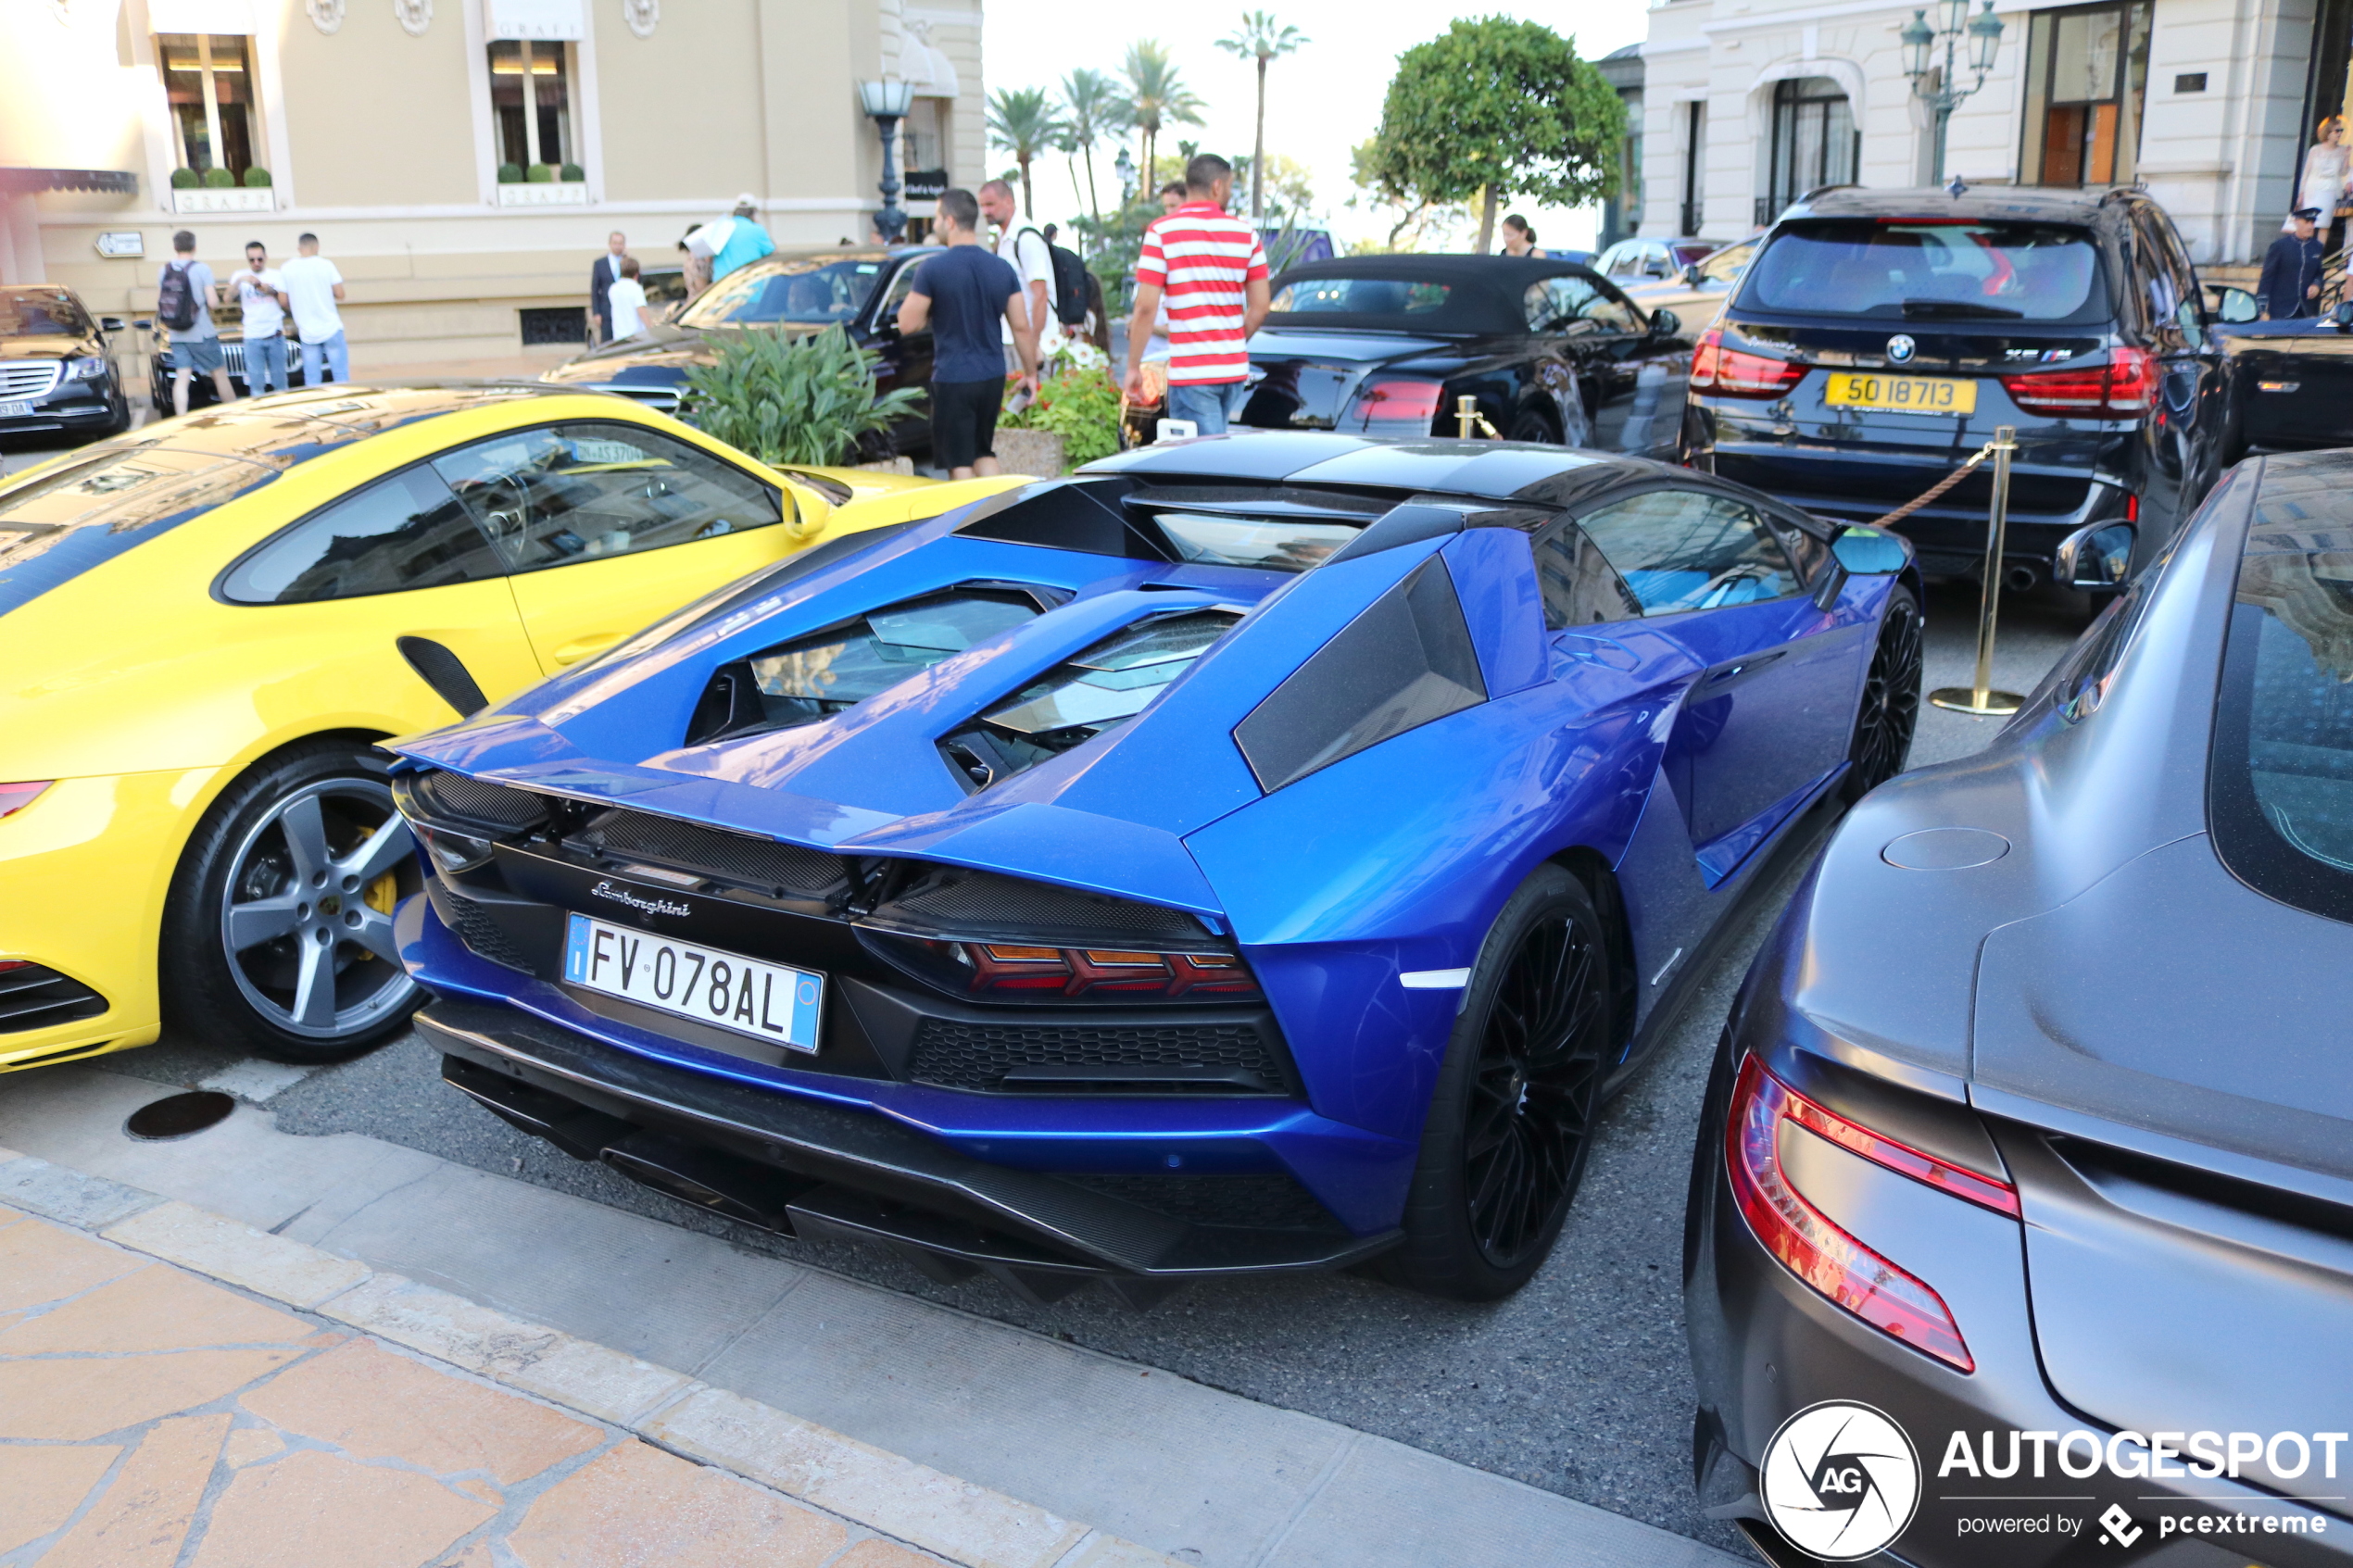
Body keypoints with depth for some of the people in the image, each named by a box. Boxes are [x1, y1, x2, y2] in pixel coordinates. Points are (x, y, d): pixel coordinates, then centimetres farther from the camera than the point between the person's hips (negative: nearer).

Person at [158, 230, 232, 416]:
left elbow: (158, 305, 7)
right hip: (202, 335, -4)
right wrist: (214, 292, 8)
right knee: (220, 374, 7)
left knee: (182, 378, 1)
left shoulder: (163, 271, 5)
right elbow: (212, 302, -13)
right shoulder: (202, 269, -9)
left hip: (177, 336, 4)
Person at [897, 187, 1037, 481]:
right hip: (993, 377, 5)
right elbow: (1022, 328, 4)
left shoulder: (933, 268, -12)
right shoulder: (1003, 269, 3)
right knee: (985, 452, 20)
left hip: (953, 378, -5)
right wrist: (1031, 372, 14)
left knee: (959, 461, 3)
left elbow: (907, 324, -9)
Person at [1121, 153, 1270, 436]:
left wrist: (1133, 367, -3)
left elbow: (1146, 307, -11)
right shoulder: (1246, 234, 6)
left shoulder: (1162, 232, -5)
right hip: (1235, 369, 5)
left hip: (1191, 372, -5)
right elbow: (1260, 307, 5)